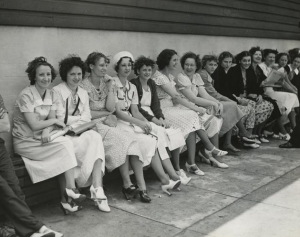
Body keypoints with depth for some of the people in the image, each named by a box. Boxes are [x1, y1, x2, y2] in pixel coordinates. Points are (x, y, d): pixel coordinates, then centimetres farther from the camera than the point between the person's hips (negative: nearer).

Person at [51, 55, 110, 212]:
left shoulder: (83, 93, 17)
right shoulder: (57, 91, -3)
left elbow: (87, 117, 6)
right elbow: (61, 119, -11)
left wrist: (73, 124, -11)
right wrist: (80, 119, -6)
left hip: (81, 133, 5)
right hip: (64, 135, -5)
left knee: (96, 138, -27)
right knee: (94, 140, -28)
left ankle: (97, 190, -36)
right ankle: (96, 190, -22)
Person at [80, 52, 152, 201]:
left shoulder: (107, 83, 12)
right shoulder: (84, 86, -4)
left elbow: (111, 107, 1)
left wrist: (110, 87, -5)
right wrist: (107, 113, -3)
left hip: (108, 124, 5)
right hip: (93, 126, -5)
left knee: (132, 143, -23)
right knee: (121, 139, -29)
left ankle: (141, 186, -28)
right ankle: (127, 185, -21)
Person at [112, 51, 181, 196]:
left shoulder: (132, 87, 16)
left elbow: (135, 111, 9)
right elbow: (117, 111, -14)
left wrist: (145, 122, -12)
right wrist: (138, 123, -22)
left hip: (131, 121, 6)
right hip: (117, 122, -6)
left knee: (155, 138, -19)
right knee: (148, 140, -25)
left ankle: (166, 179, -24)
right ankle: (165, 179, -21)